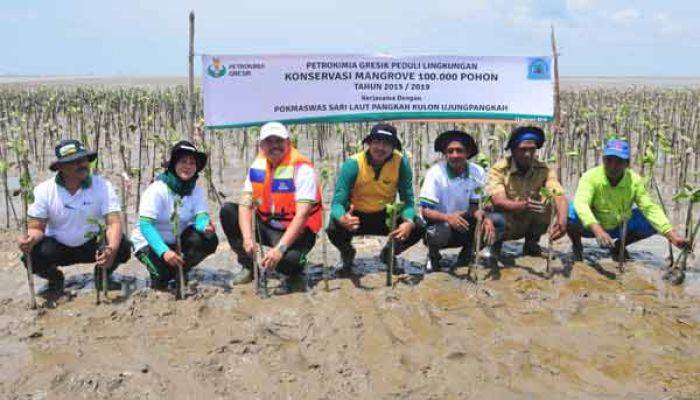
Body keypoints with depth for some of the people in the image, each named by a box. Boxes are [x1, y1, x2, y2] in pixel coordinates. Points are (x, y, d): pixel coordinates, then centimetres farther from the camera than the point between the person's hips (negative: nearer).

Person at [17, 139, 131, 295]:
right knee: (32, 256, -29)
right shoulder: (44, 190, -15)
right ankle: (54, 278, 7)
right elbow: (36, 228, -11)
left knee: (122, 247, -28)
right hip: (57, 247, 1)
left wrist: (112, 249, -48)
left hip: (92, 245, -1)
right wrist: (31, 238, -38)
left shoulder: (102, 186, -19)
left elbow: (114, 223, -26)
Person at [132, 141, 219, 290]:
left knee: (209, 240, -22)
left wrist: (205, 226, -48)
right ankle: (158, 278, 9)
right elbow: (145, 225, -31)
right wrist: (164, 252, -45)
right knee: (163, 273, -31)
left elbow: (201, 216, -21)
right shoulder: (157, 189, -23)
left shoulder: (197, 190, -8)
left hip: (178, 240, 5)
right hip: (150, 242, -4)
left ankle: (180, 274, 3)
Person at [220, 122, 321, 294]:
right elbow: (245, 205, -3)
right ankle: (249, 266, 6)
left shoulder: (301, 168, -20)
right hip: (266, 227, 6)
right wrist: (248, 238, -20)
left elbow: (302, 215, -26)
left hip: (296, 231, -6)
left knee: (287, 258, -37)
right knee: (227, 211, -6)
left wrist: (280, 248, -32)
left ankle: (292, 272, 5)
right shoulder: (257, 167, -1)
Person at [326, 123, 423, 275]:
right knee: (334, 229, -32)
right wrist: (342, 218, -50)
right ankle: (347, 253, 8)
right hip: (356, 215, -1)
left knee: (417, 227, -22)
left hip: (385, 215, 2)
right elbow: (337, 202, -25)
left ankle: (389, 254, 12)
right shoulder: (352, 164, -23)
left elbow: (407, 200, -15)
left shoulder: (401, 162, -19)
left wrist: (408, 222, -38)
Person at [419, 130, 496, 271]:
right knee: (440, 231, -37)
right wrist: (447, 217, -42)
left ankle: (466, 255, 8)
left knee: (488, 227, -24)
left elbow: (475, 206, -6)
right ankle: (433, 256, 0)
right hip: (440, 222, -3)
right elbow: (425, 211, -22)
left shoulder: (477, 172, -9)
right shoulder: (435, 173, -19)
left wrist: (485, 219, -30)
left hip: (463, 223, 3)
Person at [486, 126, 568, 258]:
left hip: (528, 224, 3)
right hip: (506, 225, -2)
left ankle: (530, 245, 0)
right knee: (497, 219, -36)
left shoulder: (543, 170, -11)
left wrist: (562, 220, -46)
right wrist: (522, 206, -52)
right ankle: (495, 247, 1)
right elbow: (498, 201, -31)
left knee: (546, 203, -23)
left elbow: (559, 196, -24)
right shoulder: (499, 169, -18)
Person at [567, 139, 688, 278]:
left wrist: (672, 235, -30)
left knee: (653, 221, -16)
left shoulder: (634, 180, -16)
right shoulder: (591, 177, -27)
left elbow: (650, 208, -17)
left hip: (618, 228, 4)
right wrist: (597, 230, -58)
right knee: (570, 212, -35)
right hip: (592, 227, -3)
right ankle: (577, 245, 0)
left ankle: (618, 247, 10)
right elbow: (580, 203, -42)